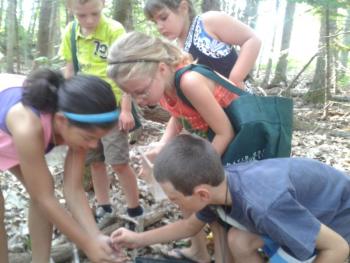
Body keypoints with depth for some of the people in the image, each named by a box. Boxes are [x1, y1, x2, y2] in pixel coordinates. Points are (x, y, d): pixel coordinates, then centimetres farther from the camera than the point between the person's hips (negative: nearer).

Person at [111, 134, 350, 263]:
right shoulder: (220, 183, -17)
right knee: (238, 241, -4)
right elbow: (192, 225, 5)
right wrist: (139, 239, 1)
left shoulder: (265, 205, -43)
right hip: (308, 200, 7)